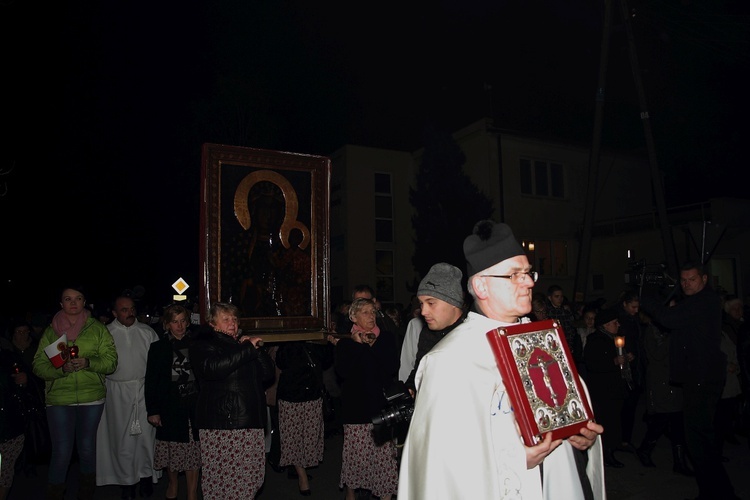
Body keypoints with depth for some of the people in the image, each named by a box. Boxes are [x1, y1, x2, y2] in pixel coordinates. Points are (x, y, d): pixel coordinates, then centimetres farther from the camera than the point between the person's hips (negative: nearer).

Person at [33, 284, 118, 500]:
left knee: (87, 449, 12)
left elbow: (111, 361, -2)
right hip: (59, 398, 0)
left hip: (92, 396, 1)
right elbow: (39, 366, 1)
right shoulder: (50, 331, 6)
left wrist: (88, 363, -19)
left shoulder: (97, 329, 3)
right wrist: (61, 368, -17)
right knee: (61, 452, -3)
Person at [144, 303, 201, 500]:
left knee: (193, 450, 1)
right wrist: (152, 410, -2)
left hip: (194, 405, 0)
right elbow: (151, 382, 3)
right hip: (170, 407, 0)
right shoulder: (158, 348, 4)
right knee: (171, 451, 9)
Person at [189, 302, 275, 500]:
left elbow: (269, 374, 13)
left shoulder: (245, 344, 20)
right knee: (220, 478, -5)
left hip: (251, 423, 5)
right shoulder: (202, 345, 3)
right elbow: (213, 367, -20)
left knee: (250, 479, 4)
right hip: (219, 425, -5)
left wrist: (257, 349, -1)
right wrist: (248, 349, -16)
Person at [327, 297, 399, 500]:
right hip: (356, 405, 0)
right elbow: (342, 370, -9)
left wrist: (373, 346, -9)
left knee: (384, 451, -3)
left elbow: (392, 367, -6)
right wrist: (358, 344, -7)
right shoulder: (345, 341, 6)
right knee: (355, 451, 3)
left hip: (381, 403, 1)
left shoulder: (386, 338, 8)